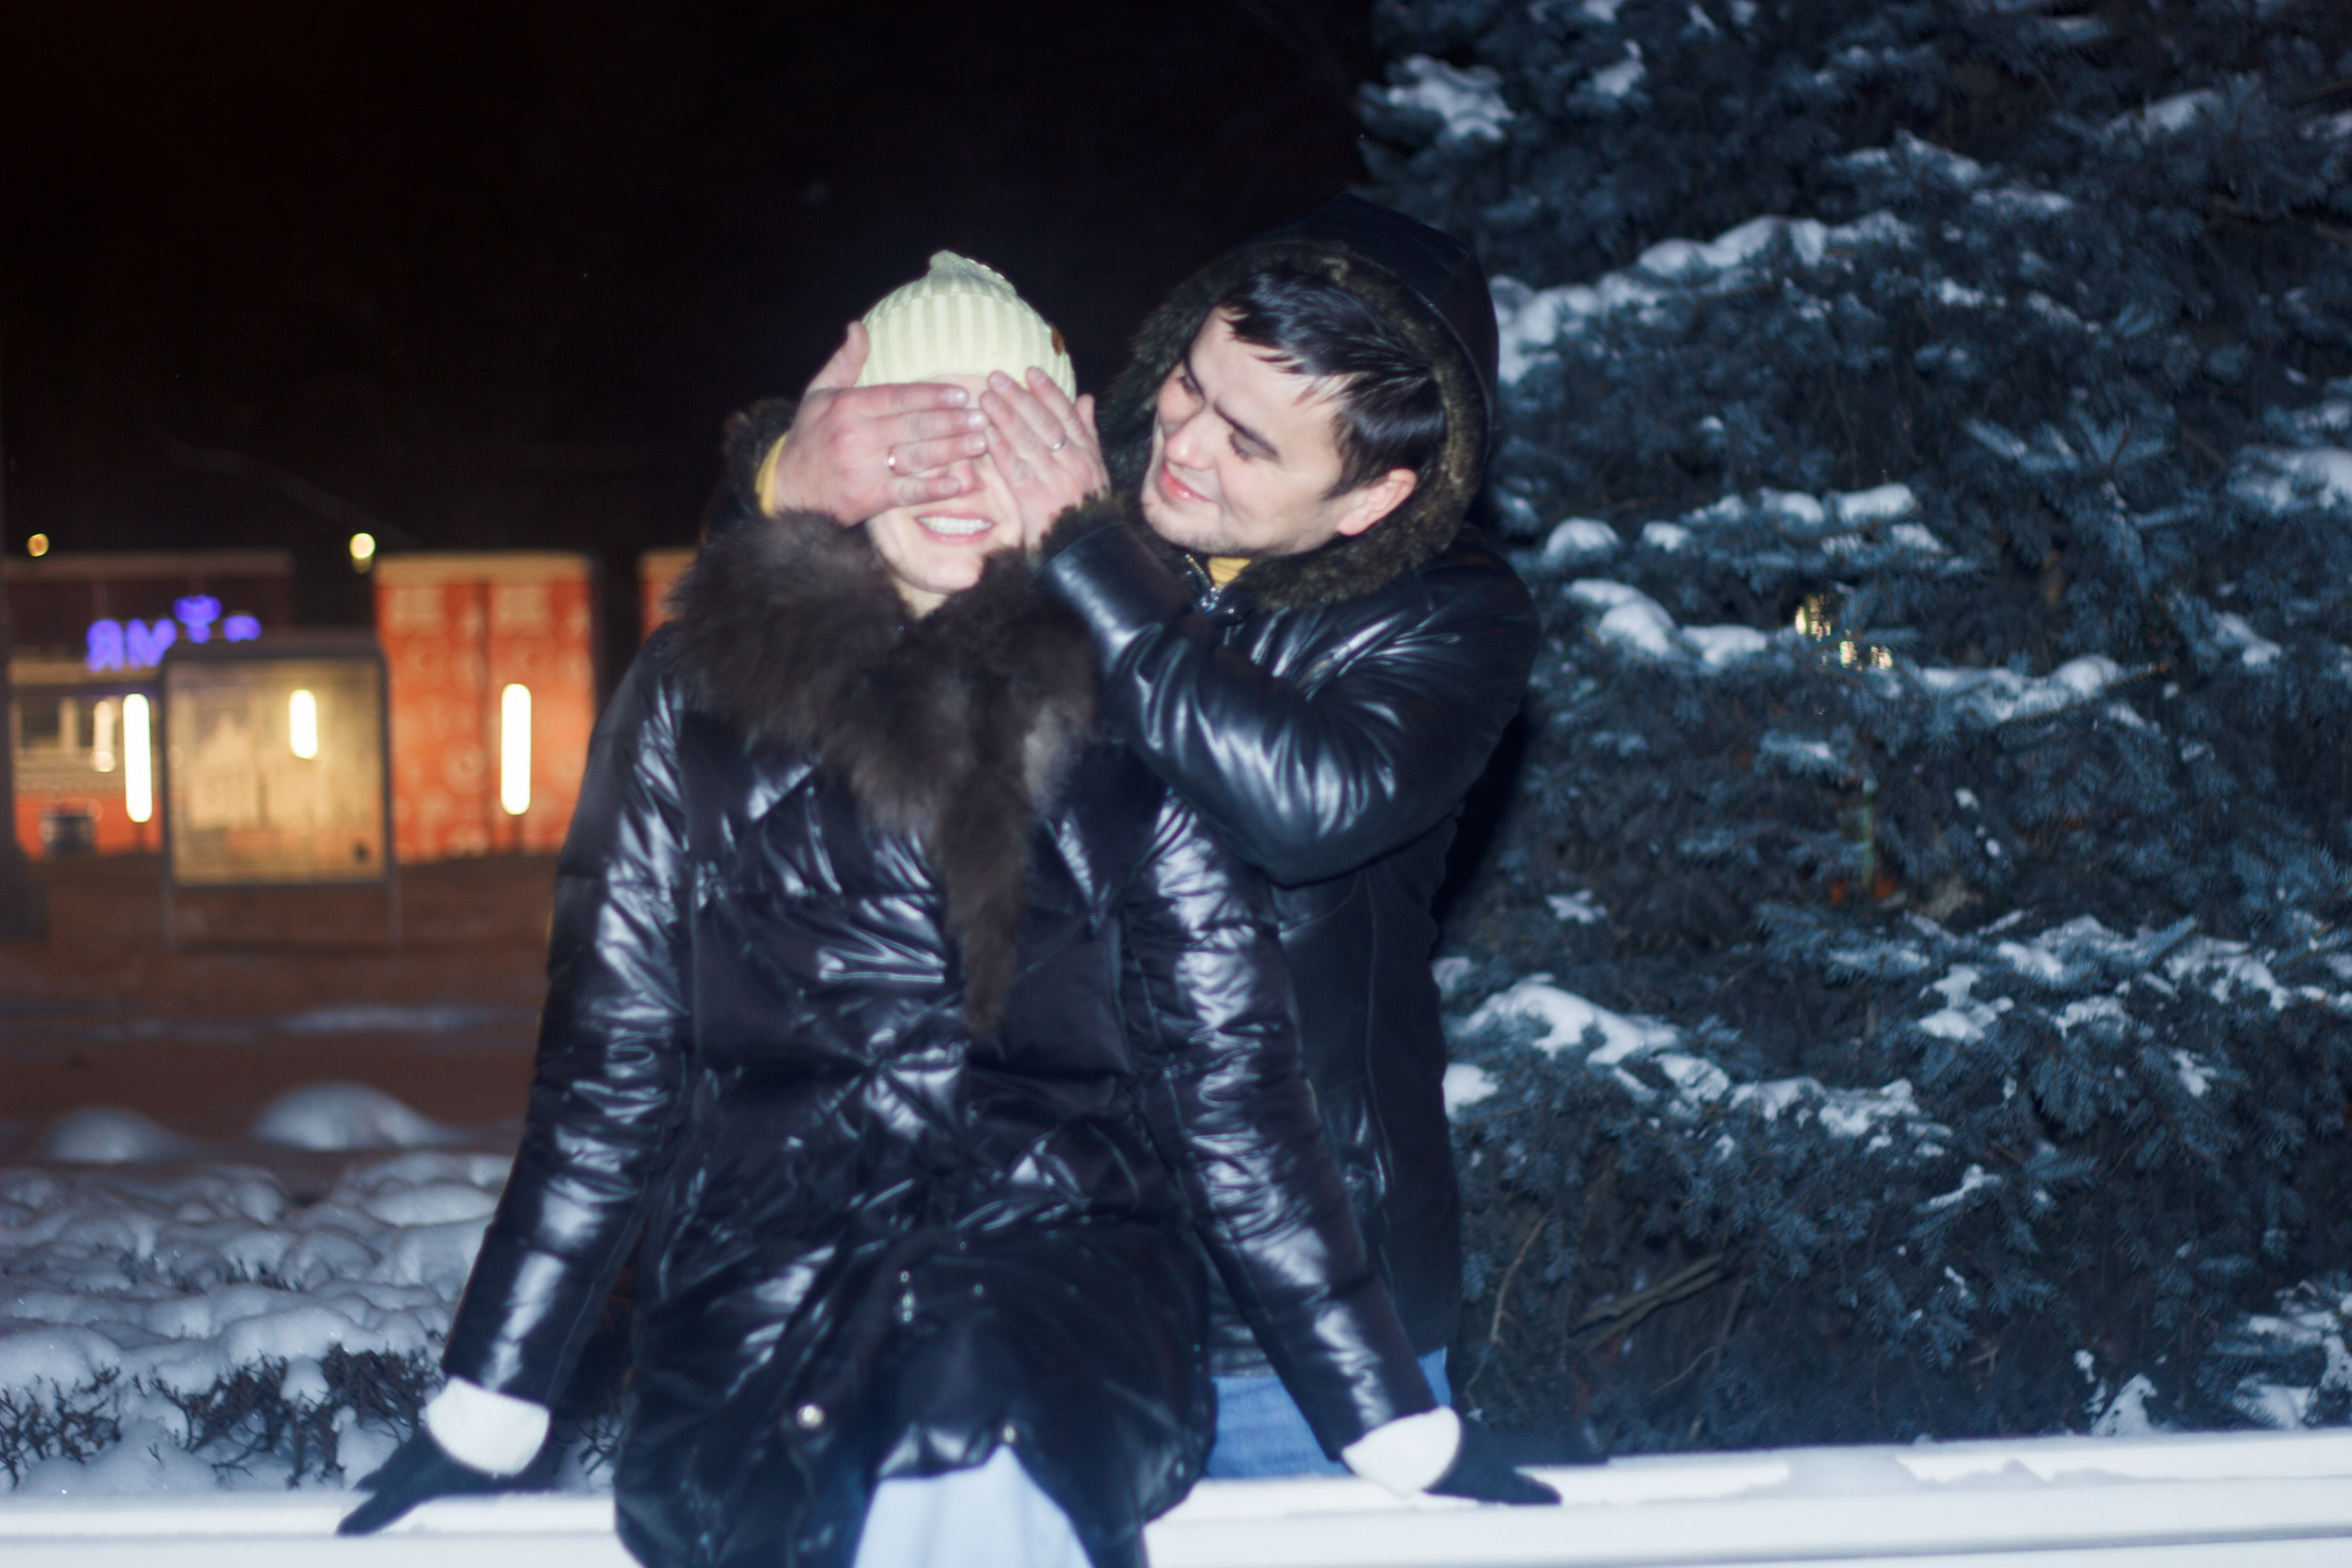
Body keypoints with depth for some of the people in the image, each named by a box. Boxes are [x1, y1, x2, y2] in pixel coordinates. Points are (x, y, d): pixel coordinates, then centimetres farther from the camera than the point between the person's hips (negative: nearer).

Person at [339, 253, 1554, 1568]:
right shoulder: (700, 697, 8)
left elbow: (1231, 1080, 6)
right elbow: (606, 1066, 9)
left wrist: (1397, 1421, 4)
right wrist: (486, 1410, 7)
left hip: (1064, 1268, 0)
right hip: (768, 1278, 1)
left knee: (970, 1406, -35)